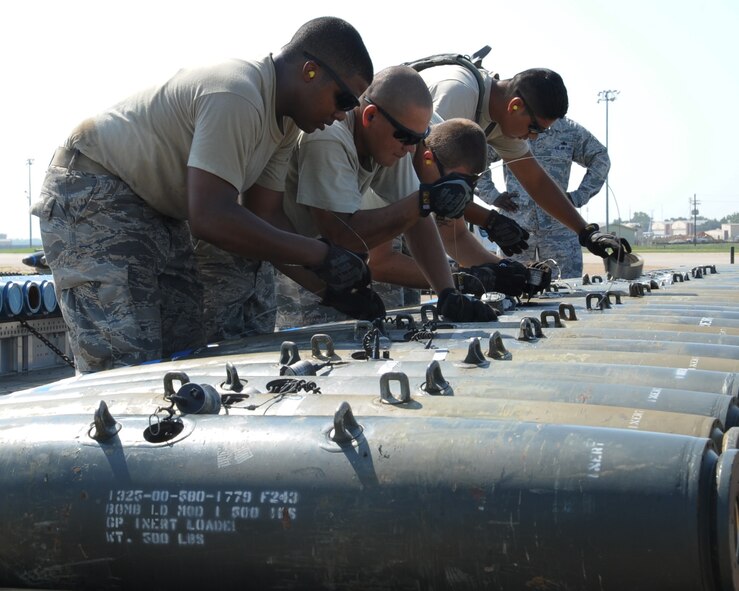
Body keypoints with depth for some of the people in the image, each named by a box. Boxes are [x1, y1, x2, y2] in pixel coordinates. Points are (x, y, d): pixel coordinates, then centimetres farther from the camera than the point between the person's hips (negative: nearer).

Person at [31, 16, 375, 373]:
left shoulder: (283, 122, 3)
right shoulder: (235, 98, -29)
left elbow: (270, 215, 2)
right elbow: (211, 218, -36)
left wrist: (331, 286, -8)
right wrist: (321, 256, -32)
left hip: (159, 209, 10)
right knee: (127, 368, -17)